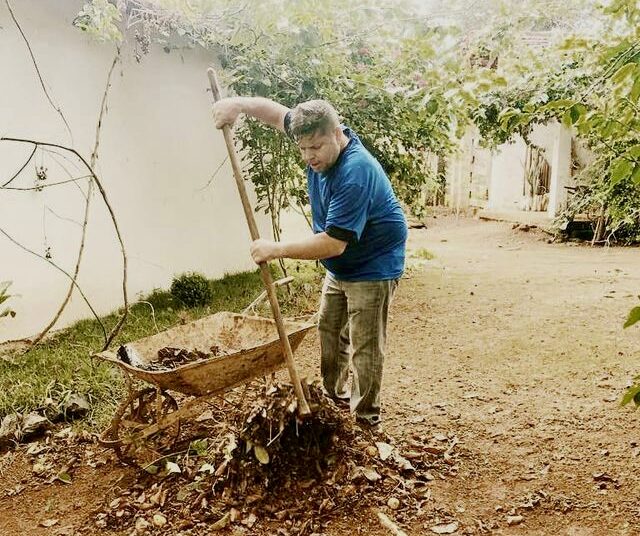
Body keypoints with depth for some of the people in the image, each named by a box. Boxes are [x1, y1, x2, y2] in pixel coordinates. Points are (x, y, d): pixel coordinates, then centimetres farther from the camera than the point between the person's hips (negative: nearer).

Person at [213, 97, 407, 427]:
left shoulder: (355, 174, -33)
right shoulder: (324, 144, -8)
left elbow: (332, 244, -35)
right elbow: (276, 112, 5)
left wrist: (276, 250, -28)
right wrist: (240, 104, -13)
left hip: (373, 267, -9)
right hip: (340, 266, 9)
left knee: (365, 347, -3)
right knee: (330, 331, 18)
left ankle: (365, 419, 11)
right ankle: (334, 395, 34)